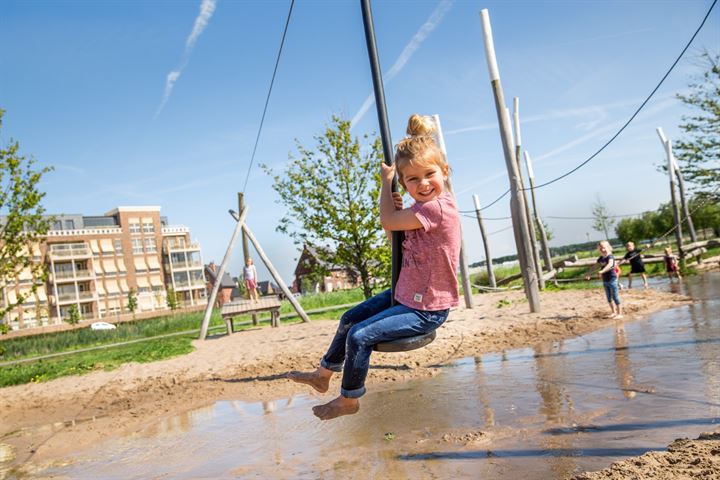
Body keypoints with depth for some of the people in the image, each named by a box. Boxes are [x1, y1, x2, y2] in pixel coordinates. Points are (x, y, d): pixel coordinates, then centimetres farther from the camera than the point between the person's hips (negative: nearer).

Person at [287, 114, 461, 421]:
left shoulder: (438, 207, -26)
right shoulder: (425, 206, 5)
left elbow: (388, 222, -18)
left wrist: (386, 181, -5)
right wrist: (395, 209, -6)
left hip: (425, 311, -10)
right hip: (406, 295, 10)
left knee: (360, 335, -14)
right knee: (350, 318, 17)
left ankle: (349, 400, 10)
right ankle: (324, 374, 34)